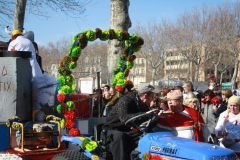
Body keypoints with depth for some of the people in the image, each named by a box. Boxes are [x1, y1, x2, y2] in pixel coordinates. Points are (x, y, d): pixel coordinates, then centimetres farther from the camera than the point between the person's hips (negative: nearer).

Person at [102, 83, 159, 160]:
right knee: (119, 136, -40)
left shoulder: (143, 105, 5)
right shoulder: (125, 101, -22)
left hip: (128, 131, 7)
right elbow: (124, 118, -39)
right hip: (114, 130, -7)